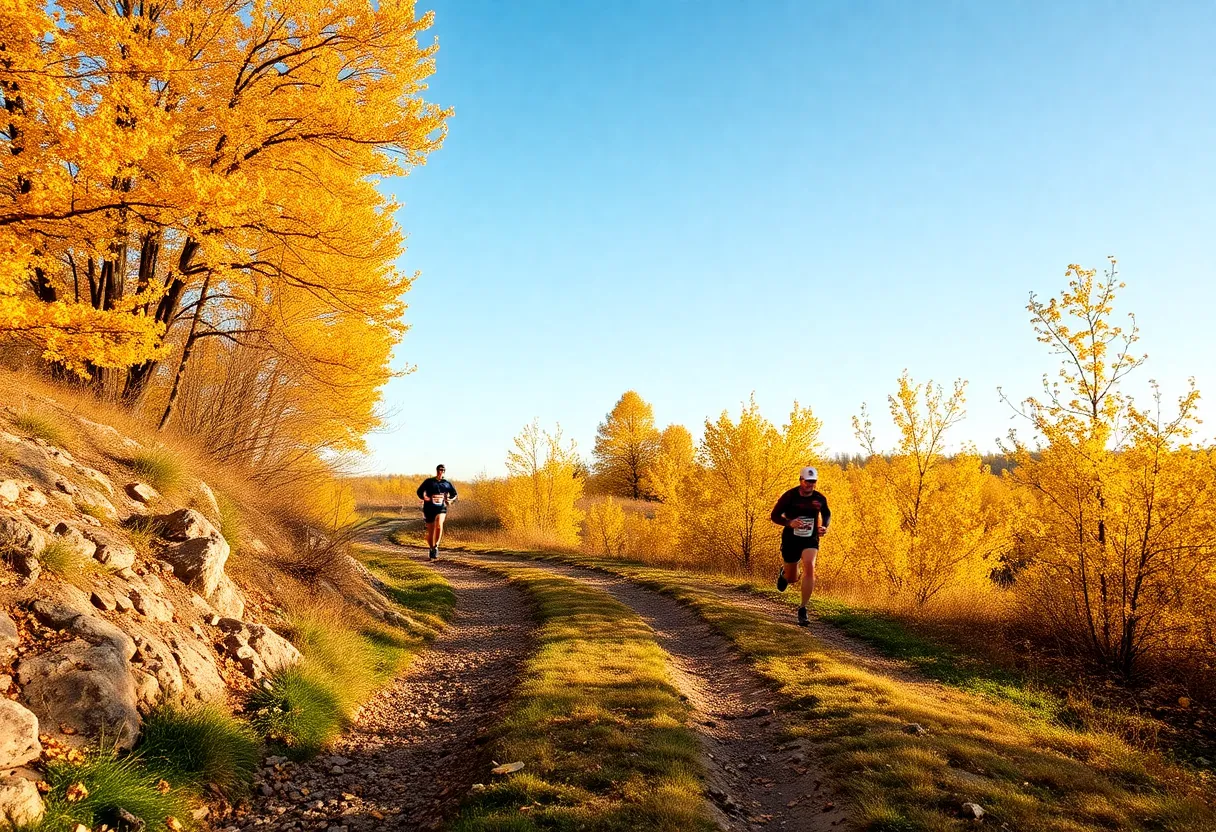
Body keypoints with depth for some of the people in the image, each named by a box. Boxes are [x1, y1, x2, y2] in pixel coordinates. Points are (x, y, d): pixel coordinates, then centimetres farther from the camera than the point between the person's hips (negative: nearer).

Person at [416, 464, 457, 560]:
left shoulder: (447, 483, 7)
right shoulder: (429, 481, 1)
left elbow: (454, 494, 20)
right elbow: (420, 491, 4)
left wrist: (451, 500, 1)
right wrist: (424, 498, -15)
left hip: (441, 509, 0)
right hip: (429, 509, 0)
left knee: (439, 525, -29)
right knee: (430, 531, 6)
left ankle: (436, 546, -15)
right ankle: (432, 549, 29)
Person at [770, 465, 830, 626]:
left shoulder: (820, 499, -6)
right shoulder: (789, 496, -13)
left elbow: (827, 514, 14)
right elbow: (774, 516, -8)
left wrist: (824, 527, -7)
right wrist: (789, 523, -27)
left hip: (810, 540, 1)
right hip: (791, 540, 0)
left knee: (809, 567, -26)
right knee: (792, 579, 10)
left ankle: (803, 610, -16)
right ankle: (784, 573, 51)